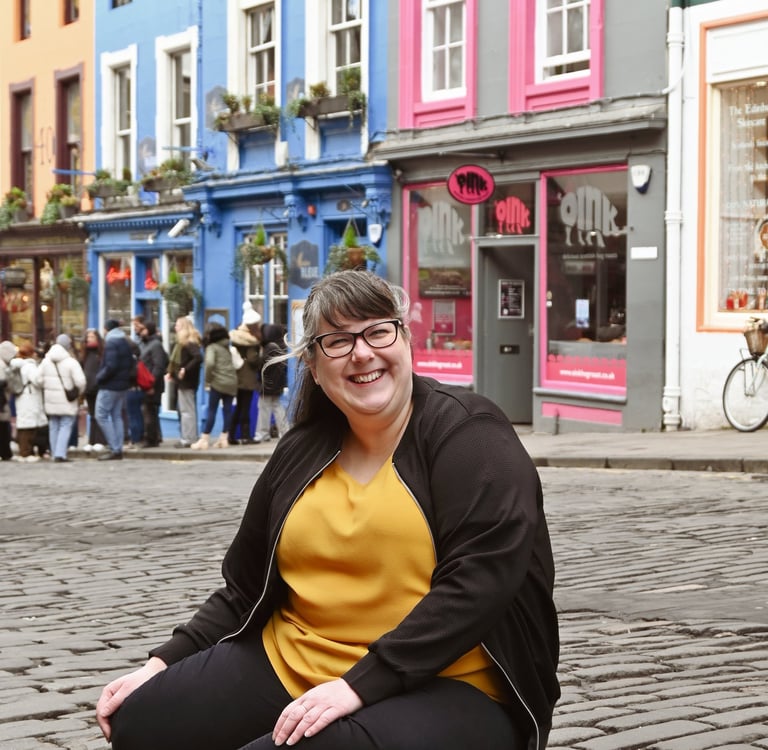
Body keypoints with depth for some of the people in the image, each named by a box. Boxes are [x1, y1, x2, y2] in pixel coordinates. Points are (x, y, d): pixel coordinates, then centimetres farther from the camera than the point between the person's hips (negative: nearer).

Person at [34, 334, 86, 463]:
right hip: (67, 400, -5)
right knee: (65, 426, -2)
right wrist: (79, 392, 2)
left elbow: (38, 379, -1)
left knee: (53, 427, 13)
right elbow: (80, 381, -18)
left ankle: (56, 454, 16)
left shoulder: (46, 360, 3)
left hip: (50, 399, 5)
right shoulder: (71, 362, -12)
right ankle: (60, 454, -12)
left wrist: (46, 388, 14)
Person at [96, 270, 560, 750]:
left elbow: (478, 581, -20)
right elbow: (246, 589, 17)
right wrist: (164, 662, 3)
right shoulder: (302, 452, 10)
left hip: (442, 691, -6)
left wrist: (360, 685, -25)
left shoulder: (468, 434, -8)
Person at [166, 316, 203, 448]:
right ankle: (187, 438, 18)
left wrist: (186, 369, -29)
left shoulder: (190, 343, -16)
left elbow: (198, 358, -29)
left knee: (187, 411, -7)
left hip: (187, 382, -10)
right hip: (181, 382, 10)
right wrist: (171, 372, 10)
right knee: (183, 410, 13)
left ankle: (188, 439, -4)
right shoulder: (180, 343, 16)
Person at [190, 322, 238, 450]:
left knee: (211, 411, -2)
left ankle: (204, 440, -2)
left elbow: (210, 363, -19)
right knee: (227, 410, 7)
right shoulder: (227, 347, 17)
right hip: (232, 382, 6)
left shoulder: (212, 347, -4)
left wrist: (207, 381, -9)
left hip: (218, 383, -6)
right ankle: (224, 438, 9)